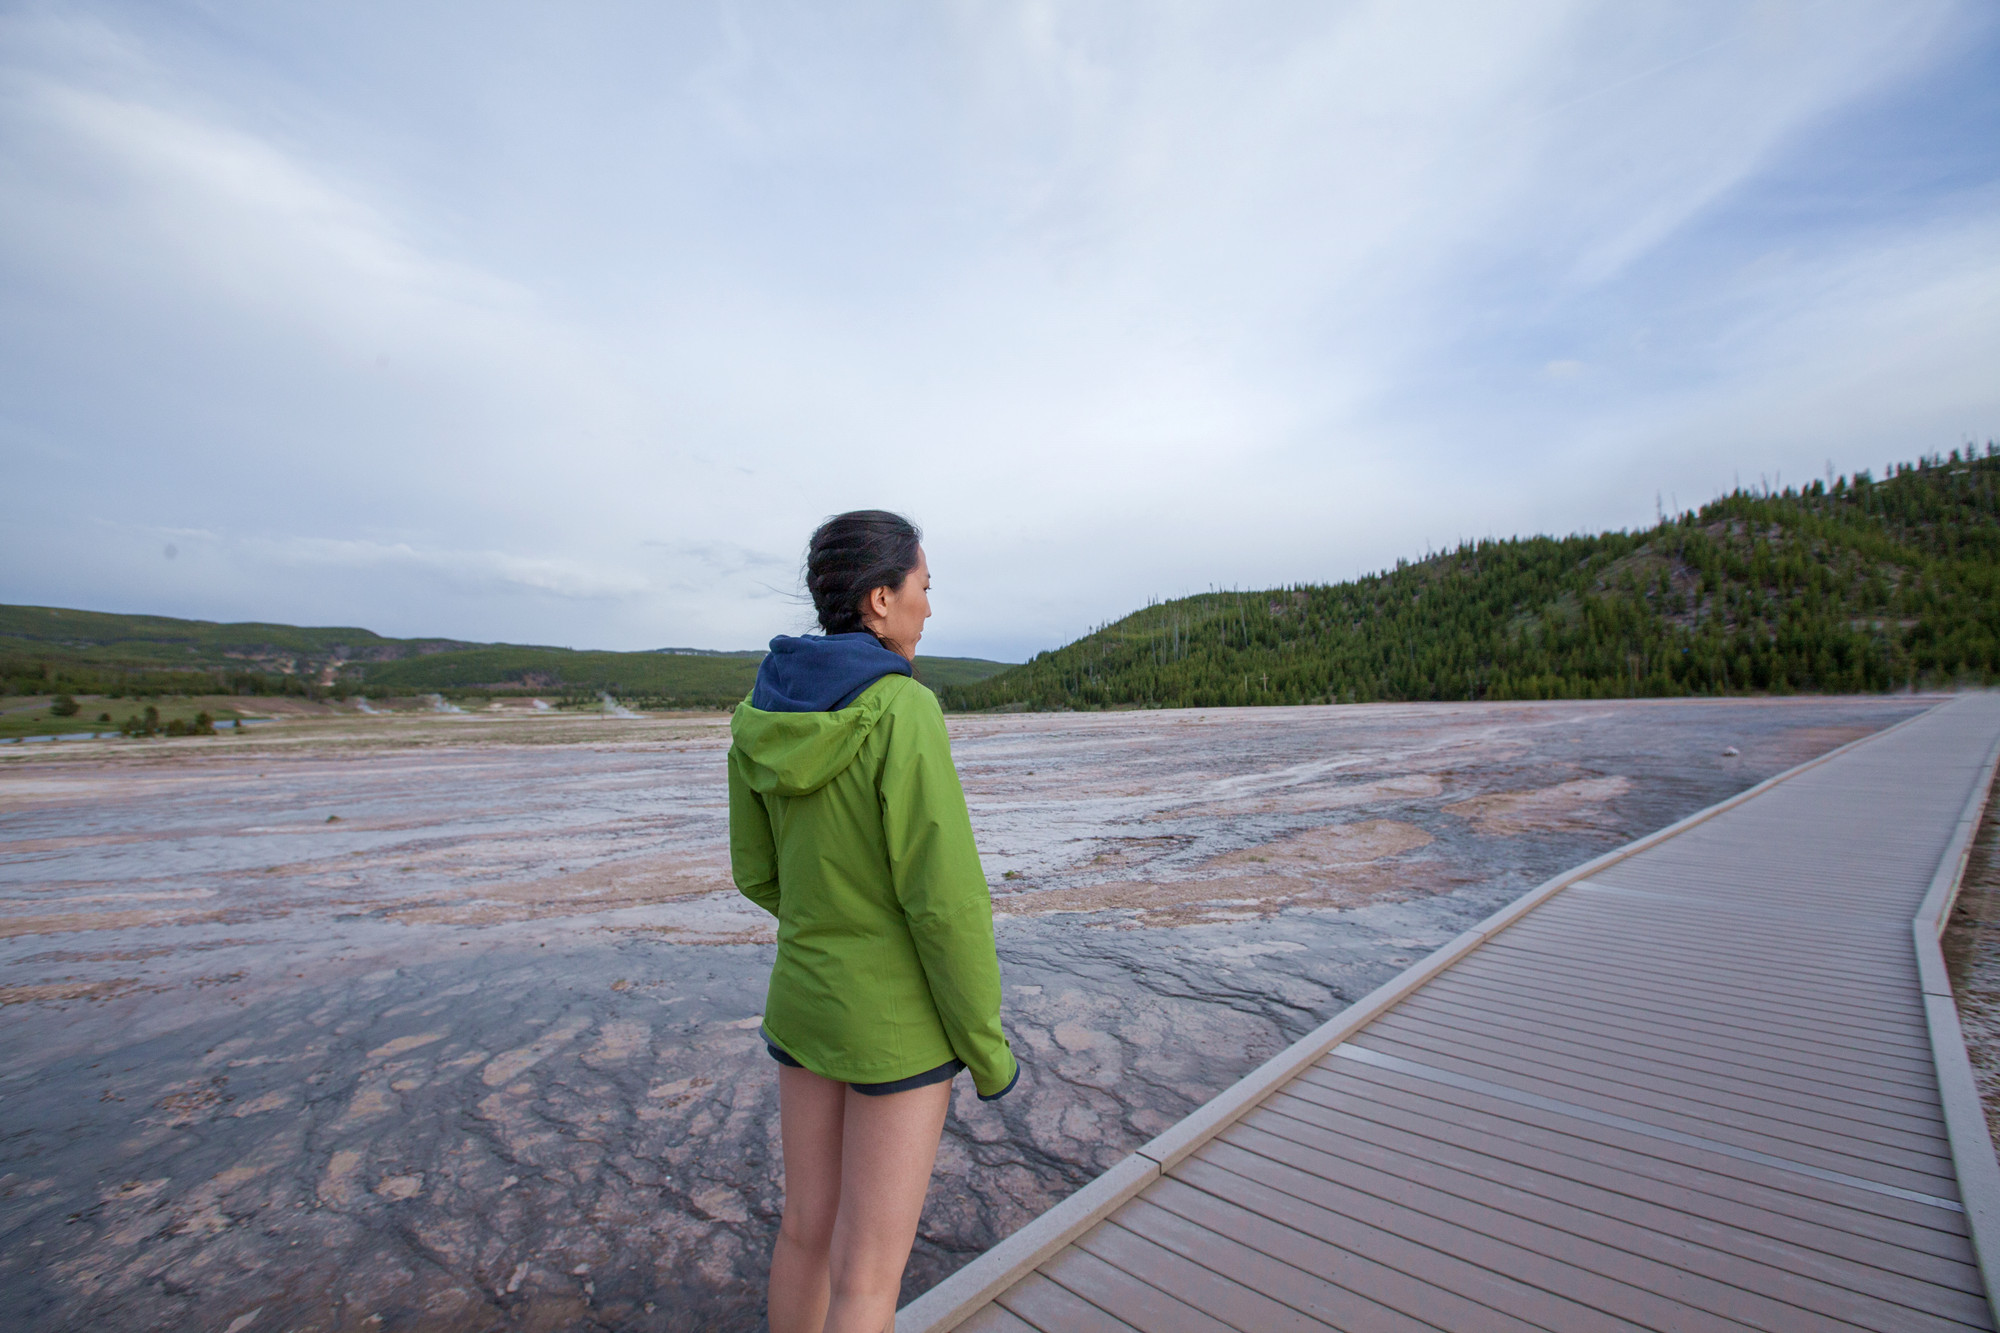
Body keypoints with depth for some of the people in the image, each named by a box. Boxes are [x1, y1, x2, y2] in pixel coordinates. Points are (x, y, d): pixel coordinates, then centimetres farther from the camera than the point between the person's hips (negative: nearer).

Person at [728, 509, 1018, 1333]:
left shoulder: (763, 715, -5)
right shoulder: (902, 714, -26)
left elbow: (758, 873, 3)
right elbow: (946, 899, -24)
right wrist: (987, 1048, -9)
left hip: (803, 996, 6)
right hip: (898, 1021, -6)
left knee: (808, 1228, 24)